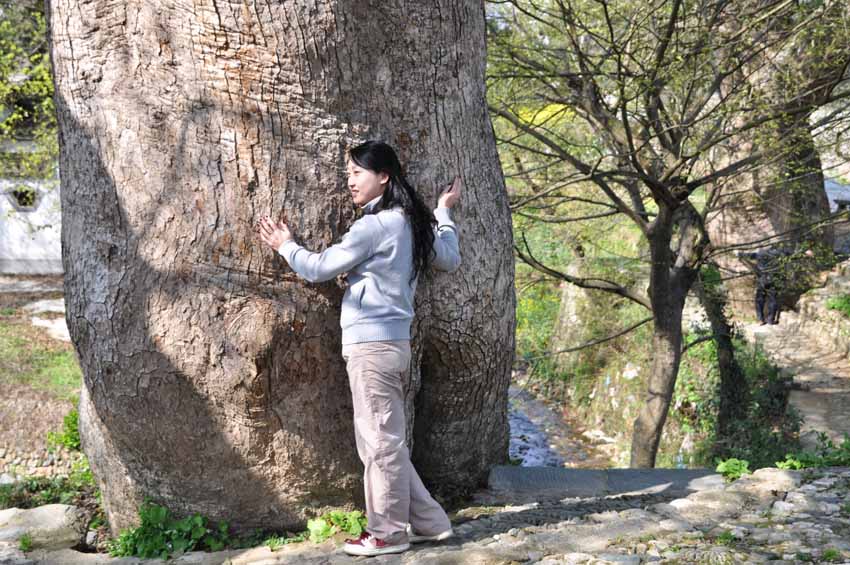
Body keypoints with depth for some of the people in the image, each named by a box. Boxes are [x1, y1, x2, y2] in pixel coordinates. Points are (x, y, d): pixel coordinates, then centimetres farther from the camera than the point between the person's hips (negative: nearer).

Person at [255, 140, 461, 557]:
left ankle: (388, 532, 11)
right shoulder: (411, 223, 12)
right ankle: (427, 522, 21)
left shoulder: (374, 226, -14)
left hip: (372, 346, -9)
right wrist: (443, 213, 34)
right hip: (392, 343, 9)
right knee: (387, 441, 16)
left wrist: (285, 246, 9)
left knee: (379, 442, 0)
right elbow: (450, 259, 25)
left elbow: (318, 269, -10)